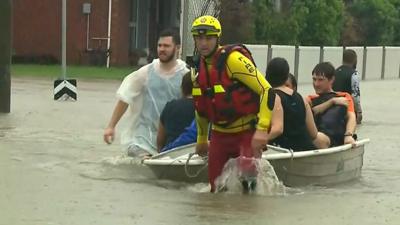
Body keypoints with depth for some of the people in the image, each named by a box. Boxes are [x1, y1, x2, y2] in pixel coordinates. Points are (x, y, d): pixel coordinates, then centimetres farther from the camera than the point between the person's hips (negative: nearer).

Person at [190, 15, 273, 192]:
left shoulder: (233, 59, -17)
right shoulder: (199, 68, 7)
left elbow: (266, 90, -21)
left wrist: (262, 129, -27)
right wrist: (202, 139, 29)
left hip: (247, 130, -7)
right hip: (220, 134, 7)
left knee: (247, 170, -29)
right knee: (216, 186, 3)